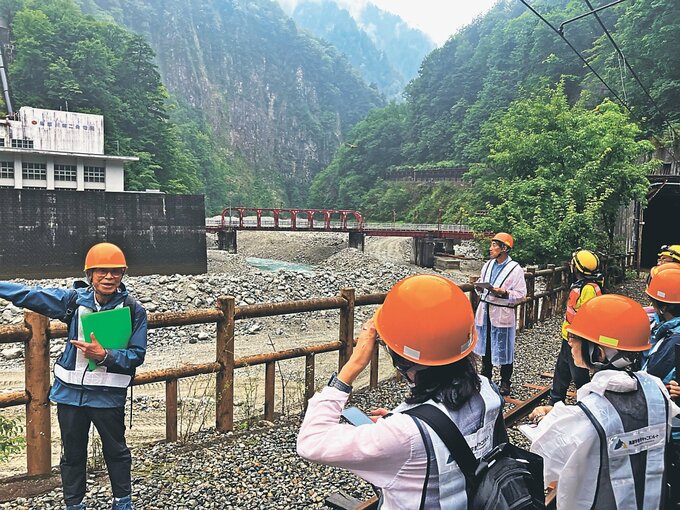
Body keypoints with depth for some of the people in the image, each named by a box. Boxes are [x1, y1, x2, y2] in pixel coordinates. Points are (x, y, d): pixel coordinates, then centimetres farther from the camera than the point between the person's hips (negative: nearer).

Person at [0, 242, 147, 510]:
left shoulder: (134, 311, -12)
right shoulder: (74, 299, -5)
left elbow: (136, 356, -11)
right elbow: (28, 294, -3)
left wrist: (104, 355, -24)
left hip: (108, 395, -2)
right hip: (70, 391, 2)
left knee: (115, 450, 17)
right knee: (72, 452, 18)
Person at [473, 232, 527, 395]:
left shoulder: (515, 269, -11)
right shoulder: (488, 265, 8)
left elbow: (521, 295, -12)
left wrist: (503, 293, -26)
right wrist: (479, 288, -4)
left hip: (502, 314, -6)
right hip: (485, 312, 6)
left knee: (504, 350, 4)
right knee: (485, 347, 17)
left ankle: (505, 383, 19)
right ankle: (485, 377, 33)